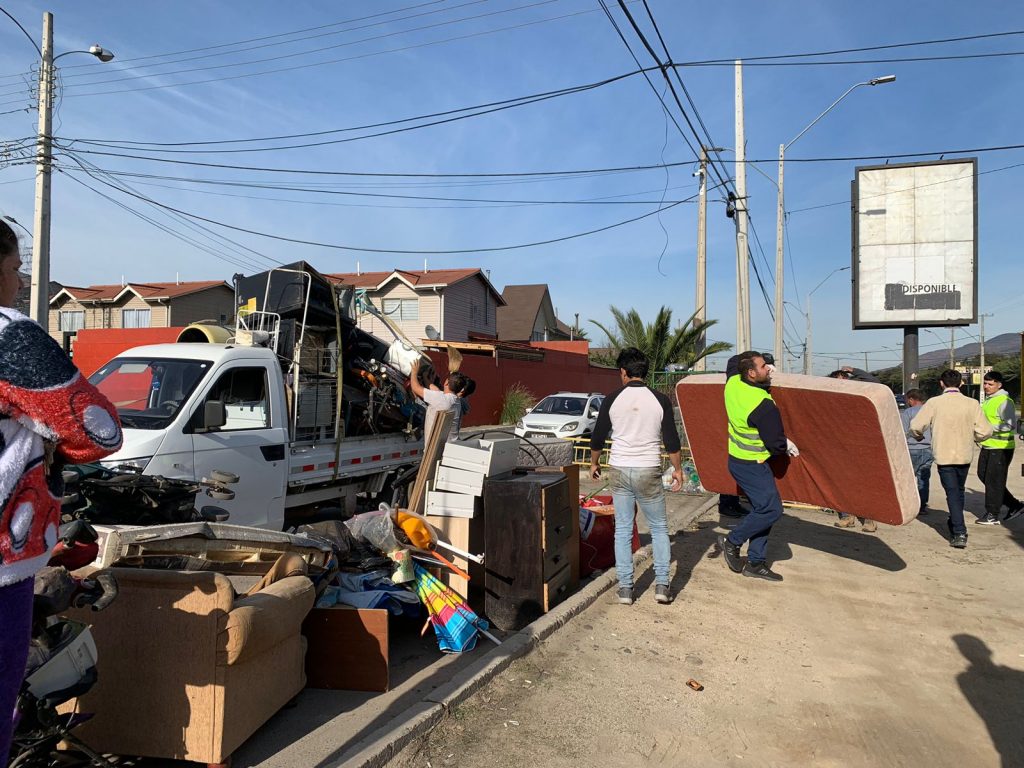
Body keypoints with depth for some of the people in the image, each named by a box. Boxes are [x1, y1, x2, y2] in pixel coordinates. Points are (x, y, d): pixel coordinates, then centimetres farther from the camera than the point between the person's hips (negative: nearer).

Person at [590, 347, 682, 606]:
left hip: (619, 471, 1)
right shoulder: (660, 400, -5)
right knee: (659, 528, 15)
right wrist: (677, 469, 12)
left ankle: (625, 587, 14)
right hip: (649, 472, 0)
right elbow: (671, 441, -2)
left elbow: (598, 438, 3)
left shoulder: (612, 400, -4)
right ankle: (662, 585, 12)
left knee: (623, 530, 11)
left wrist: (594, 463, 20)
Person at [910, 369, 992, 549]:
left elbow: (915, 426, -9)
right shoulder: (972, 404, -6)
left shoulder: (934, 403, -11)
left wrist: (919, 435, 13)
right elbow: (985, 431, -8)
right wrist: (971, 438, 13)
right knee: (959, 491, 21)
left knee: (952, 493, 1)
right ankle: (955, 524, 36)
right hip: (965, 456, 3)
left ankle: (959, 533, -6)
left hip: (944, 455, -3)